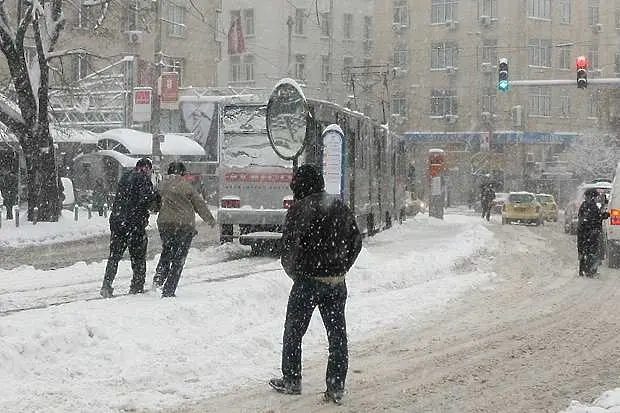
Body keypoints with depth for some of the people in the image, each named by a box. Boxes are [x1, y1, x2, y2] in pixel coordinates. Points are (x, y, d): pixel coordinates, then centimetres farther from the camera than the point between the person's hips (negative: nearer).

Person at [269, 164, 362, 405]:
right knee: (337, 335, 7)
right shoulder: (341, 208, 8)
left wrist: (293, 272, 2)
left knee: (293, 332, 12)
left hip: (308, 280, -5)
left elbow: (289, 245, -14)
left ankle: (291, 380, 18)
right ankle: (336, 388, 6)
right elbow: (356, 241, 13)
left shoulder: (300, 208, -10)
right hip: (336, 284, 5)